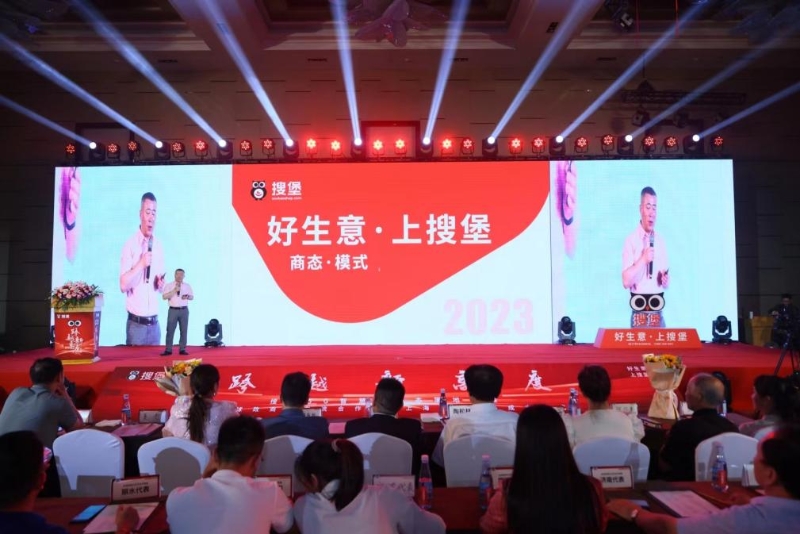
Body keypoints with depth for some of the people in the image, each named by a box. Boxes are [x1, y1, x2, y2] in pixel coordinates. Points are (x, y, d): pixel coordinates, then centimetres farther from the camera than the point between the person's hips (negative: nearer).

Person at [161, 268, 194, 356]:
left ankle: (182, 349, 10)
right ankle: (168, 350, 4)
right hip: (173, 310, -2)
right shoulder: (169, 285, 1)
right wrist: (174, 290, -19)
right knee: (170, 330, -2)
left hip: (184, 310, 2)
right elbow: (165, 297, -9)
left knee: (184, 330, 3)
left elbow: (192, 297, 12)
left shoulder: (187, 286, 9)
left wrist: (188, 296, -10)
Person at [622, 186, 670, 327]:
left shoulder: (660, 240, 10)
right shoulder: (631, 240, -8)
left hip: (658, 310, 5)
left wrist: (666, 281, -4)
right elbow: (626, 281, -15)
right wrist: (643, 259, -21)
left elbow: (666, 280, 17)